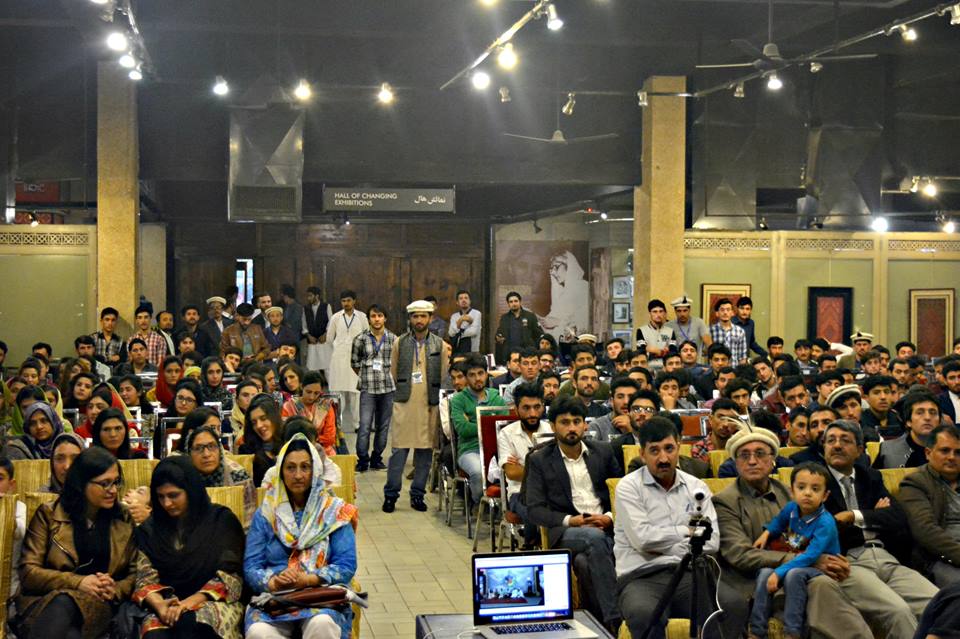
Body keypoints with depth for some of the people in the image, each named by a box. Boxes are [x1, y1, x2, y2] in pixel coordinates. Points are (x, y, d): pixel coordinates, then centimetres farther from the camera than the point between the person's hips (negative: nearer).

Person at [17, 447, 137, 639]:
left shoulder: (124, 522, 14)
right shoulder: (48, 515, 7)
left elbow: (135, 574, 15)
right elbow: (28, 572, -1)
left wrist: (114, 590, -8)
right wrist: (78, 582, -13)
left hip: (95, 604, 0)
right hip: (45, 600, 0)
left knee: (65, 604, -37)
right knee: (61, 605, -39)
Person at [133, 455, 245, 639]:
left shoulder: (221, 520, 3)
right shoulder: (150, 529, 12)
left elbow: (229, 576, -4)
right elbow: (145, 578, 4)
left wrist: (189, 602, -16)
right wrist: (159, 605, -18)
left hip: (213, 602, -1)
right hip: (166, 607, 2)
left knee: (188, 622, -36)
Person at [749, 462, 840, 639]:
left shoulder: (825, 523, -24)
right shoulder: (791, 508, -3)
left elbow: (810, 557, -32)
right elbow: (779, 522, 25)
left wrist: (779, 572, -36)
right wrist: (766, 533, 8)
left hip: (820, 567, -6)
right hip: (792, 561, 6)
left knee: (793, 574, -34)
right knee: (765, 572, -18)